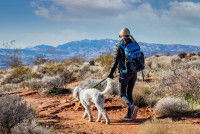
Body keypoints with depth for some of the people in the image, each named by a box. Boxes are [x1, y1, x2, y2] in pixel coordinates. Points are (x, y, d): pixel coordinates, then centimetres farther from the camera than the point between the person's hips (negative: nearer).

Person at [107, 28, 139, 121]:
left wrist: (111, 73, -1)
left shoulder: (119, 46, -8)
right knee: (129, 93, 15)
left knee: (123, 94, 5)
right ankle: (129, 115, 15)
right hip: (134, 73, 5)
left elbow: (115, 61, -9)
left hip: (124, 73, -5)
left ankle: (132, 107, -22)